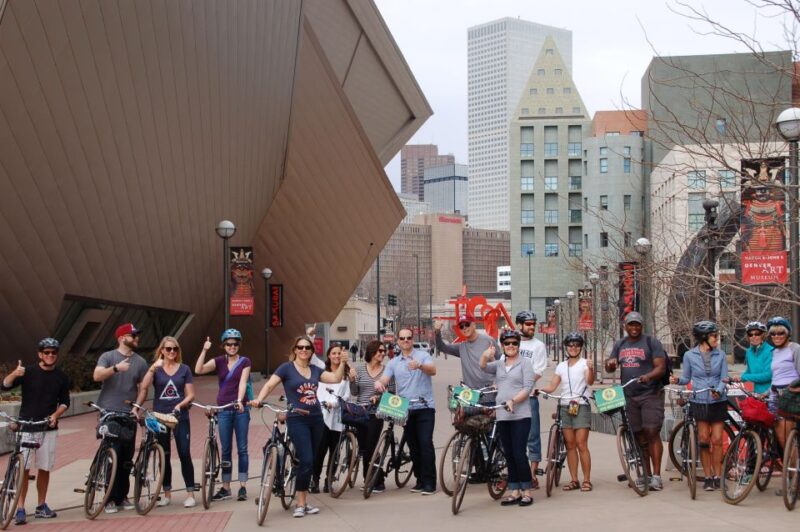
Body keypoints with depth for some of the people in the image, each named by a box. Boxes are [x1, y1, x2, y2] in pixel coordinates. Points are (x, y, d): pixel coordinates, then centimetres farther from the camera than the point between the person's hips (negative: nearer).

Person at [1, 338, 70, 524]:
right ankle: (20, 509, -2)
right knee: (24, 469, -6)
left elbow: (65, 402, 12)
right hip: (26, 427, -3)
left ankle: (41, 506, 20)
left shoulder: (61, 377, 5)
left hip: (49, 428, 3)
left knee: (44, 468, 8)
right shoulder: (28, 372, -3)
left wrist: (55, 415, -8)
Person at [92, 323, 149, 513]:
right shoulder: (108, 357, 0)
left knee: (126, 458, 4)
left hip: (128, 415, 3)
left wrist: (136, 407, -5)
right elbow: (97, 376, -16)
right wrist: (116, 368, -29)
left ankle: (122, 497, 13)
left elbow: (143, 388, 9)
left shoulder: (140, 362, 9)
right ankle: (110, 499, 0)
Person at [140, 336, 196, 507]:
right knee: (164, 456, 7)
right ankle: (167, 493, 17)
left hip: (180, 417, -1)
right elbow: (144, 386, -14)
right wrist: (154, 367, -23)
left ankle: (190, 494, -1)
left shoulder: (184, 369, 6)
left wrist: (180, 405, -15)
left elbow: (190, 395, 3)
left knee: (185, 455, -6)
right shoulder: (156, 369, 6)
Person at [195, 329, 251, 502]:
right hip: (223, 409, 2)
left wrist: (239, 400, -28)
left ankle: (243, 487, 6)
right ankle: (225, 488, 12)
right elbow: (199, 370, -10)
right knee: (226, 450, 6)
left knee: (242, 449, 2)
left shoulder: (245, 362, 0)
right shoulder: (219, 361, 5)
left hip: (240, 409, -2)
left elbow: (243, 382, -14)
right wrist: (204, 350, -19)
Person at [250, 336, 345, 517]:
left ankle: (303, 501, 18)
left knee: (310, 463, 9)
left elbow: (336, 378, 8)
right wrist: (259, 399, -23)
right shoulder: (287, 368, -2)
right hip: (297, 420, -5)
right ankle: (301, 504, -5)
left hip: (316, 419, 5)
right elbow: (269, 385, -8)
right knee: (306, 461, -14)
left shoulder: (315, 370, 12)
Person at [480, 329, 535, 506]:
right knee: (509, 456, 9)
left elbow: (527, 388, -8)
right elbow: (484, 367, -4)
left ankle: (527, 492, 2)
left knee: (519, 454, -8)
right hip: (502, 417, 5)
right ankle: (515, 492, 16)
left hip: (520, 416, -5)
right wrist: (486, 356, -25)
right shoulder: (498, 364, 14)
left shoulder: (525, 364, 0)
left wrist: (513, 401, -23)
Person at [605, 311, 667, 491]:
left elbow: (661, 367, -8)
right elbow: (609, 368, 18)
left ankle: (656, 476, -12)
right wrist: (610, 364, -6)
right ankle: (646, 475, 13)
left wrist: (648, 376, -28)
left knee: (652, 433, -13)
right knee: (639, 436, 7)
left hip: (651, 394, -5)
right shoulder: (620, 345, 15)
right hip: (629, 396, 5)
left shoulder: (651, 342, -1)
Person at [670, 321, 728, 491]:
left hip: (718, 402, 1)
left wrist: (718, 391, -19)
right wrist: (677, 380, -14)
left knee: (717, 440, -2)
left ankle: (717, 477, 7)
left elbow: (724, 378, 1)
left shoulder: (720, 355, 5)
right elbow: (687, 378, 7)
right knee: (704, 440, 0)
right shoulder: (689, 355, 2)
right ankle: (708, 477, 8)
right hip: (699, 402, -1)